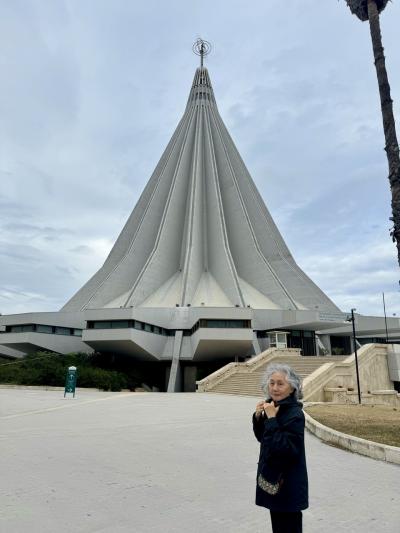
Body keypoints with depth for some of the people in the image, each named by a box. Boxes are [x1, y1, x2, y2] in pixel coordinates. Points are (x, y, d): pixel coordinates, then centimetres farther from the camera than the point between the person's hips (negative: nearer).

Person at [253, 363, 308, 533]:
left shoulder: (294, 413, -23)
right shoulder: (272, 407, 0)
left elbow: (285, 449, -29)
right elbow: (262, 438, 11)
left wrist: (272, 419, -29)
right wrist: (258, 417, -6)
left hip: (288, 486, -8)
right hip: (273, 480, 8)